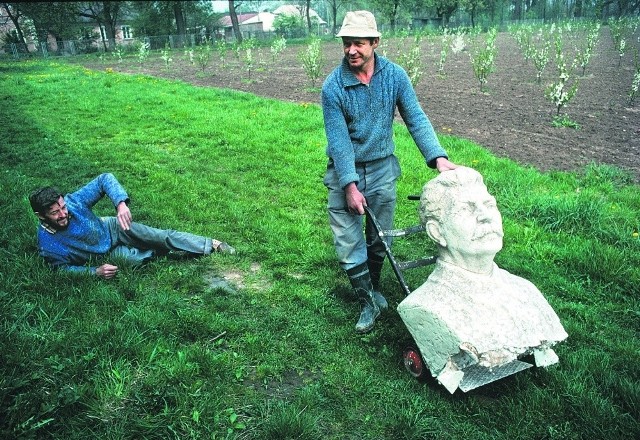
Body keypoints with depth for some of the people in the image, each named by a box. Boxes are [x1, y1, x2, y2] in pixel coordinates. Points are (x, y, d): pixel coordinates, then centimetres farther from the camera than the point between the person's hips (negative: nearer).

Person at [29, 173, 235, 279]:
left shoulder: (72, 201, -27)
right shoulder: (47, 244, -28)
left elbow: (105, 179, -26)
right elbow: (63, 267, -14)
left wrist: (121, 203, -43)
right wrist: (96, 271, -30)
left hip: (111, 228, 1)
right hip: (106, 255, -1)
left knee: (165, 237, -8)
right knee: (140, 259, -18)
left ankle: (211, 245, 5)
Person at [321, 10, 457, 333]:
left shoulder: (395, 76, -8)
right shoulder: (333, 86, -16)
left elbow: (416, 119, -8)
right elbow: (338, 139, -16)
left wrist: (438, 157, -21)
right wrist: (350, 185, -20)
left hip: (382, 168, 2)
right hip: (344, 172, -2)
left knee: (379, 239, 14)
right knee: (348, 243, -1)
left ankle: (374, 287, 39)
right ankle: (369, 302, 17)